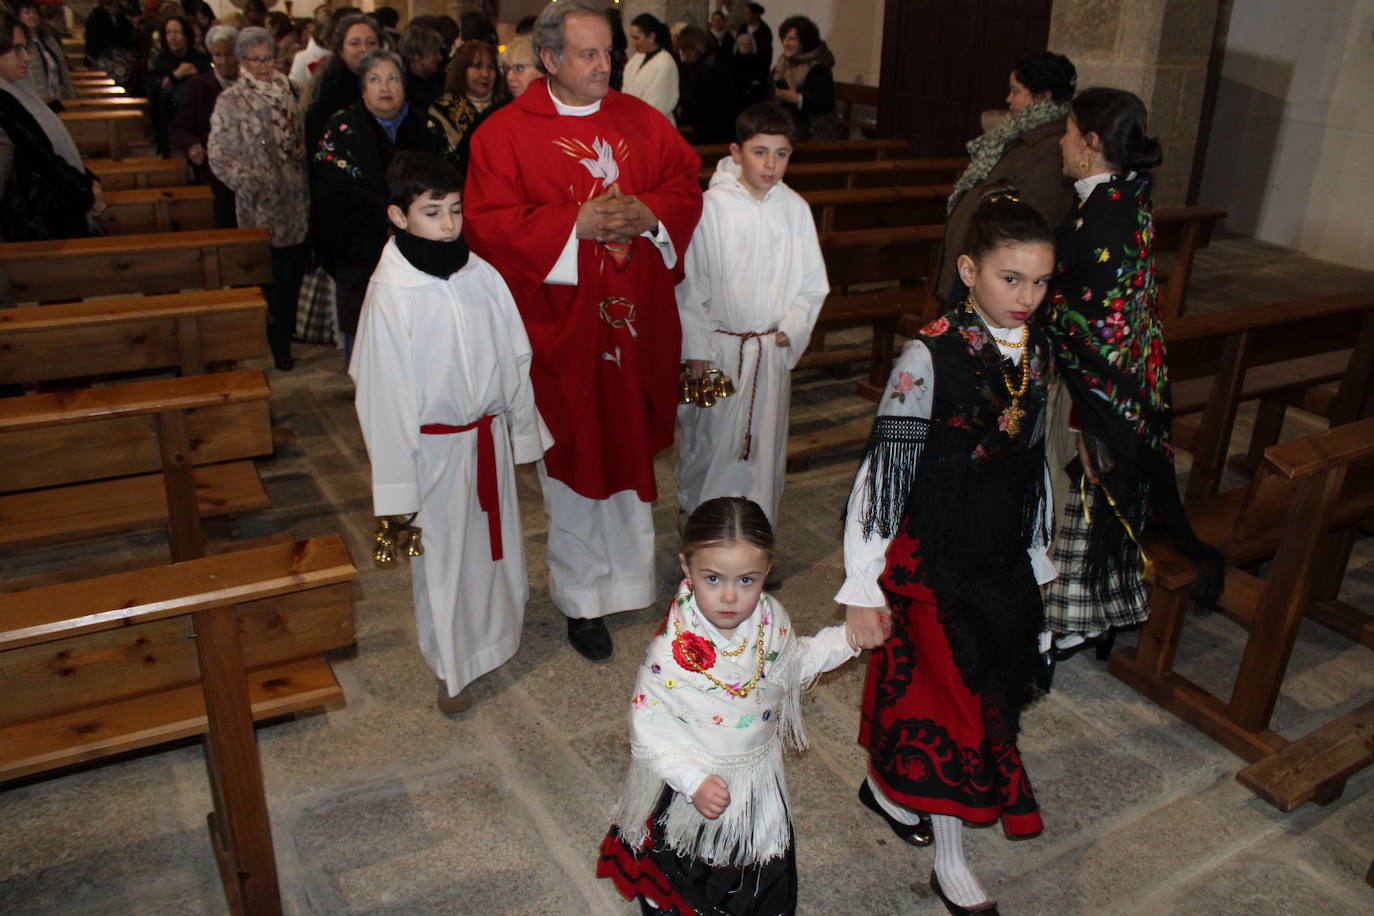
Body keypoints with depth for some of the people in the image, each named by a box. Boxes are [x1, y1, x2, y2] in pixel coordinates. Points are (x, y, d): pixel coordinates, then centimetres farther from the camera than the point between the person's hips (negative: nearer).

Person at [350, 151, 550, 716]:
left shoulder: (482, 275, -5)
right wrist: (396, 483, -12)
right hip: (436, 448, -4)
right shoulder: (390, 292, -18)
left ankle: (496, 628, 49)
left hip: (489, 437, 4)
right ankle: (453, 669, 32)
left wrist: (523, 431, 11)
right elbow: (384, 392, -14)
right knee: (442, 556, 11)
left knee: (496, 537, 21)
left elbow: (515, 358, 6)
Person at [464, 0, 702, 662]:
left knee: (629, 452, 16)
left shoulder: (640, 121, 8)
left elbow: (686, 184, 8)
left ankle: (628, 579, 37)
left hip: (635, 326, 4)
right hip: (561, 331, -4)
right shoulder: (505, 133, -6)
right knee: (575, 463, 6)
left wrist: (650, 213, -13)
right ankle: (581, 599, 24)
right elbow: (490, 224, -13)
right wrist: (578, 224, -22)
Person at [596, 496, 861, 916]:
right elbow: (648, 727, -23)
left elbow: (794, 663, 5)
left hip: (760, 786, 5)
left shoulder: (770, 618, -15)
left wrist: (846, 638, -6)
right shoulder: (672, 652, -32)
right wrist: (695, 781, -31)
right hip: (690, 791, -4)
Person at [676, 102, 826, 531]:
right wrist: (697, 348, -6)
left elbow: (813, 283, 6)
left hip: (773, 348, 3)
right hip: (719, 346, -2)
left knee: (765, 443, 11)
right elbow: (690, 284, -5)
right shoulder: (712, 206, -9)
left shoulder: (796, 209, -1)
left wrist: (792, 328, -7)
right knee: (709, 439, 8)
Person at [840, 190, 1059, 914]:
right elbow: (881, 472, -21)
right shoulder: (928, 357, -22)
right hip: (931, 556, -6)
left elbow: (1033, 462, 10)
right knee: (955, 698, 5)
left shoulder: (1037, 351, -1)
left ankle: (887, 786, 44)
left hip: (1002, 557, 6)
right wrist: (862, 589, -21)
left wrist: (1036, 556, 16)